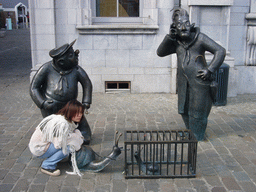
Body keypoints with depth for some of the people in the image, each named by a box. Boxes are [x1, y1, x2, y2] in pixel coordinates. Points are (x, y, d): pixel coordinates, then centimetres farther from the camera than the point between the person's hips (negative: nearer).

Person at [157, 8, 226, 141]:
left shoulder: (200, 38, -9)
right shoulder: (176, 42, 6)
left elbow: (220, 51, -8)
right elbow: (160, 52, -1)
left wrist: (210, 70, -14)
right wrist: (169, 37, -11)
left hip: (199, 81, -5)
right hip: (184, 82, 6)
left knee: (197, 111, 3)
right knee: (184, 110, 15)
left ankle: (197, 139, 20)